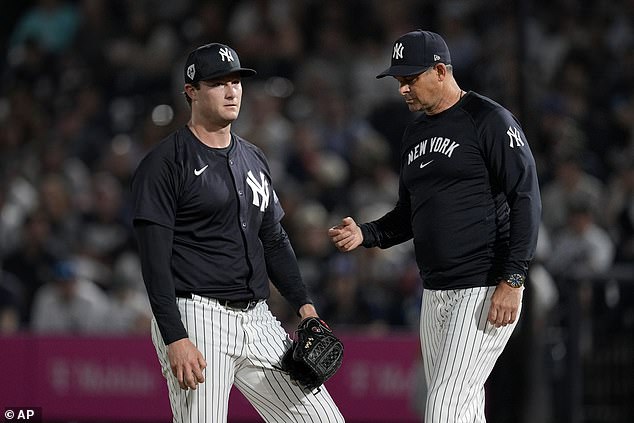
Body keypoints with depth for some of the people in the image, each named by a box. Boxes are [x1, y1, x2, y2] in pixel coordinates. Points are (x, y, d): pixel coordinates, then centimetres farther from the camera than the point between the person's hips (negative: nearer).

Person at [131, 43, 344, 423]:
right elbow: (155, 259, -11)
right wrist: (175, 339, -20)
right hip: (196, 319, -7)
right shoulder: (165, 163, -6)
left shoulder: (254, 159, 18)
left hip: (258, 320, 7)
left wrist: (304, 303, 9)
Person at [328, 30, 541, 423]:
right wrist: (365, 234, 5)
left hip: (487, 289, -8)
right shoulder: (415, 134, 17)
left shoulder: (490, 121, -8)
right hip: (436, 293, 8)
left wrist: (512, 280, -20)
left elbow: (526, 201, -13)